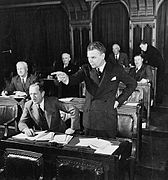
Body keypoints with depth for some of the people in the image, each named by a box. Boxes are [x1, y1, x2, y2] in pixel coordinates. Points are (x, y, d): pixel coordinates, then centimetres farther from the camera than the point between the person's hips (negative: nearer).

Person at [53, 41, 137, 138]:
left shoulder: (116, 69, -4)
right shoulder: (86, 69, 1)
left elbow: (132, 84, 5)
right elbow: (75, 78, -17)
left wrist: (119, 100, -2)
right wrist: (66, 78, -41)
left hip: (108, 119, -2)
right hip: (89, 119, 2)